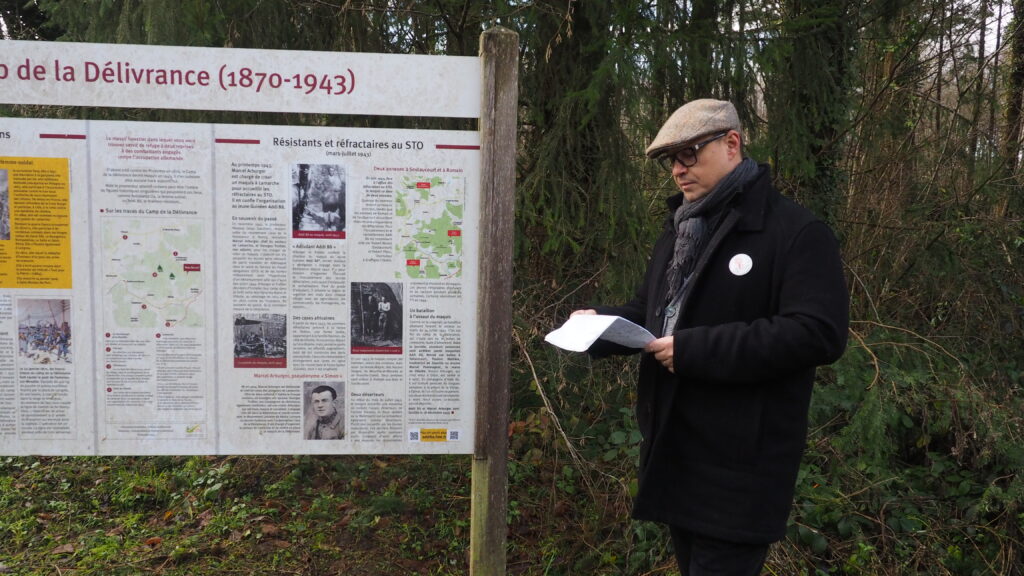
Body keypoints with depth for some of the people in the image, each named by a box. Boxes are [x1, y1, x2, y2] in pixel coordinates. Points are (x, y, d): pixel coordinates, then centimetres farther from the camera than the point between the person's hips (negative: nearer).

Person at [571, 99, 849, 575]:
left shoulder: (797, 232, -12)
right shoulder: (679, 230, 16)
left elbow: (819, 334, -24)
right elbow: (651, 313, 23)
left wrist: (696, 350, -25)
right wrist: (600, 322, 0)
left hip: (738, 467, -8)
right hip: (674, 451, 8)